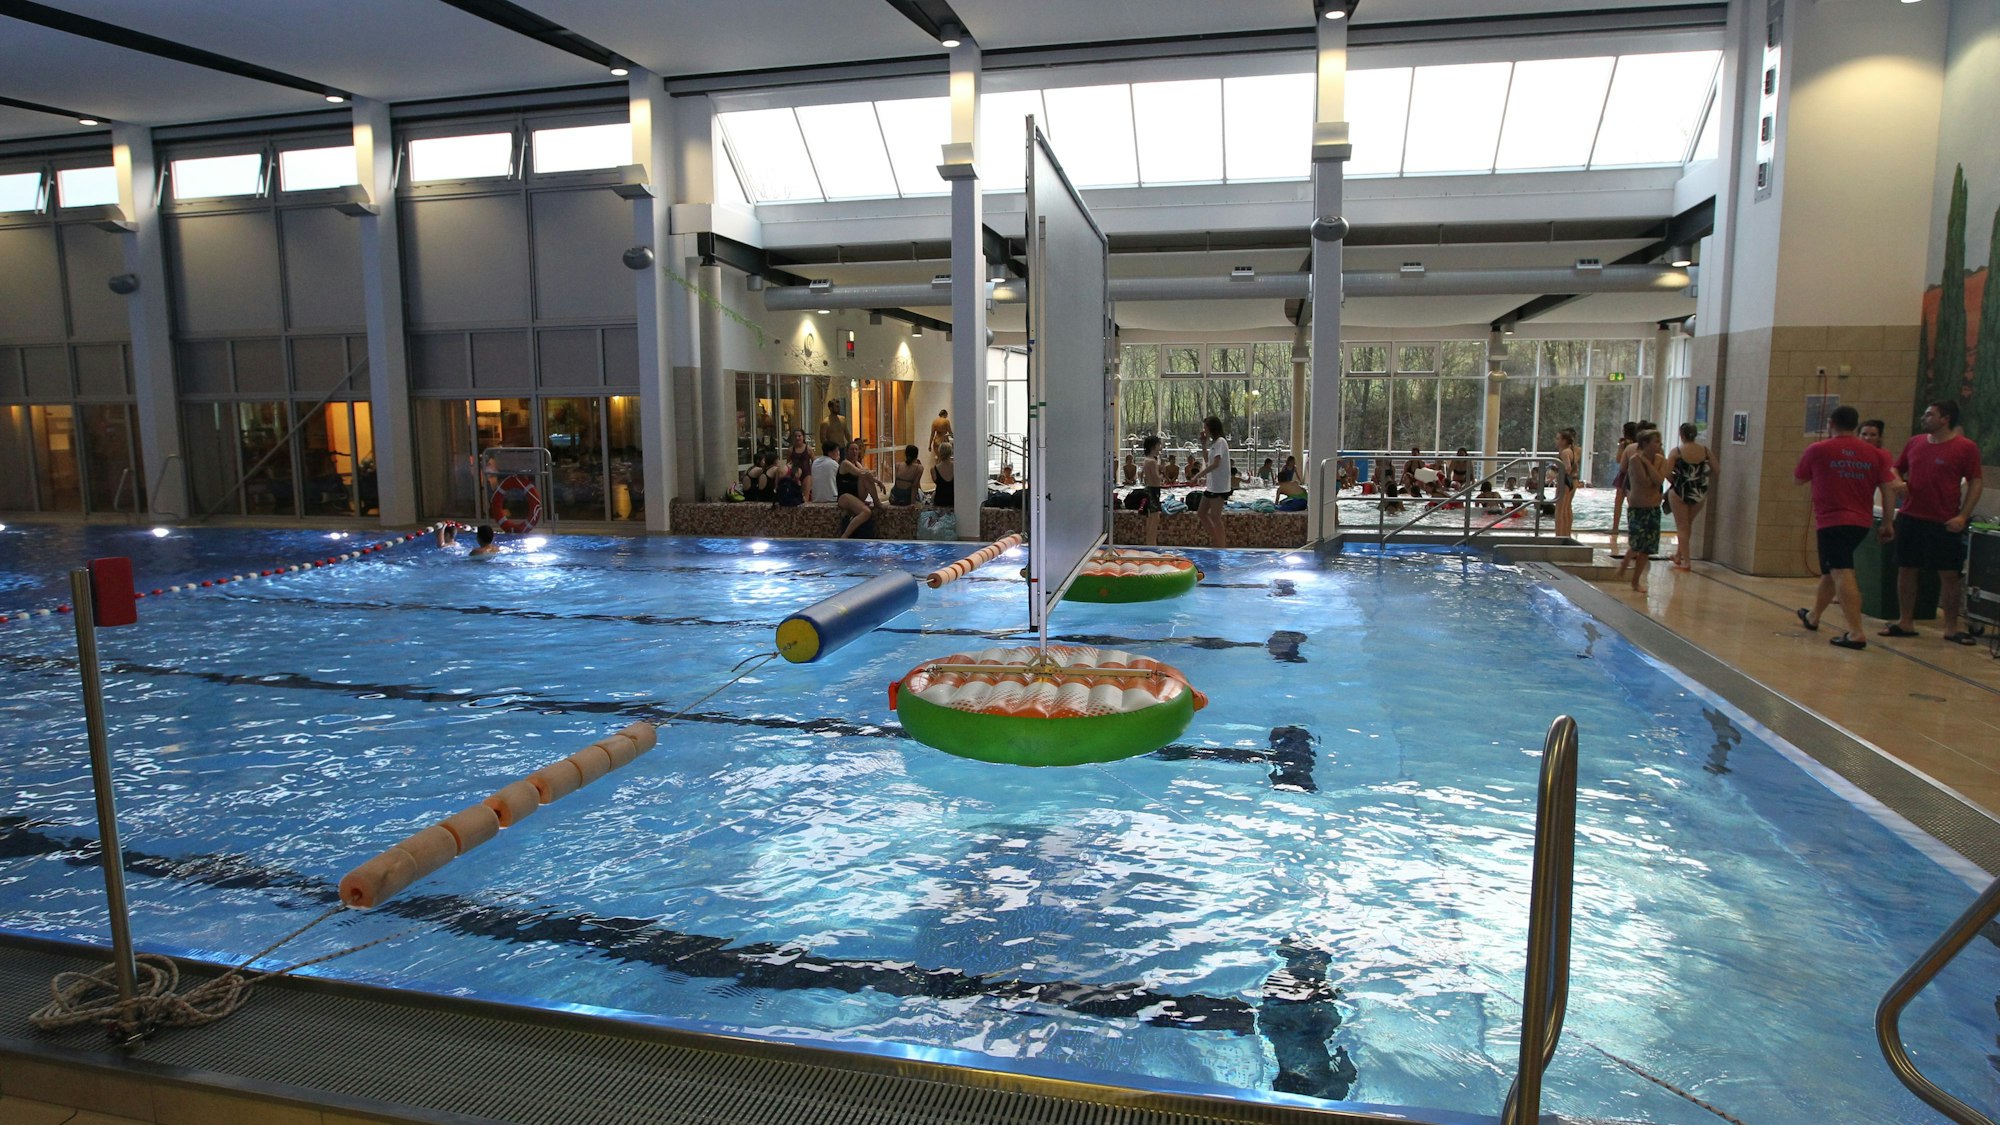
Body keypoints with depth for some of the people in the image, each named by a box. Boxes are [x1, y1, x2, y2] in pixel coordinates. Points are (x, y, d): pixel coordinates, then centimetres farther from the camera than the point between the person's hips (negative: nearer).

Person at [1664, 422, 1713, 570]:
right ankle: (1679, 555, 33)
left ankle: (1686, 562, 4)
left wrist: (1675, 483, 1)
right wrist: (1708, 484, 15)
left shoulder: (1677, 451, -11)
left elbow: (1667, 473, -17)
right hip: (1699, 493, 4)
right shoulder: (1705, 450, -1)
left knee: (1682, 526, 6)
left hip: (1681, 491, -4)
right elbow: (1715, 469, 1)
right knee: (1688, 525, 21)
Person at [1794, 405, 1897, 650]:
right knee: (1831, 570, 22)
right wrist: (1888, 523, 10)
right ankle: (1813, 617, 39)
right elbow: (1888, 489, 4)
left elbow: (1798, 479, 9)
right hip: (1861, 522, 6)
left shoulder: (1817, 450, -5)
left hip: (1832, 522, -6)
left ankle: (1856, 634, -21)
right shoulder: (1874, 453, 6)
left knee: (1842, 574, -12)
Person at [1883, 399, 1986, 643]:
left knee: (1949, 574, 2)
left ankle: (1951, 628, 12)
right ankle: (1906, 624, 17)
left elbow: (1976, 482, -6)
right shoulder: (1915, 443, 7)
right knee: (1906, 569, 7)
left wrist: (1963, 516, -14)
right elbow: (1896, 469, 20)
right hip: (1910, 518, 4)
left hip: (1944, 523, -4)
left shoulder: (1965, 447, -5)